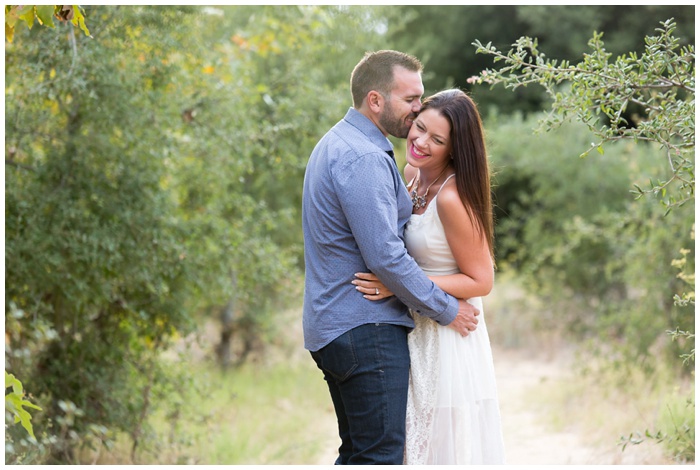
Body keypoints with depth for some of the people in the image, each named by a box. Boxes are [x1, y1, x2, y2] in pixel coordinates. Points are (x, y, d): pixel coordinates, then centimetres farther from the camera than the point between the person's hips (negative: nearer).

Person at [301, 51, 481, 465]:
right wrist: (446, 309, -11)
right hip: (366, 329, -11)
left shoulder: (338, 144, 17)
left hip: (333, 327, 11)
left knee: (358, 454, 15)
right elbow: (385, 256, -21)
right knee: (381, 456, -9)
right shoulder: (363, 158, -17)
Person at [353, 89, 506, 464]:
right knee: (421, 443, 17)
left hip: (448, 338, -8)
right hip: (418, 330, 8)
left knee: (448, 444, 2)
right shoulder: (413, 173, 3)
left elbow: (480, 281, -18)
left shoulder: (452, 197, -23)